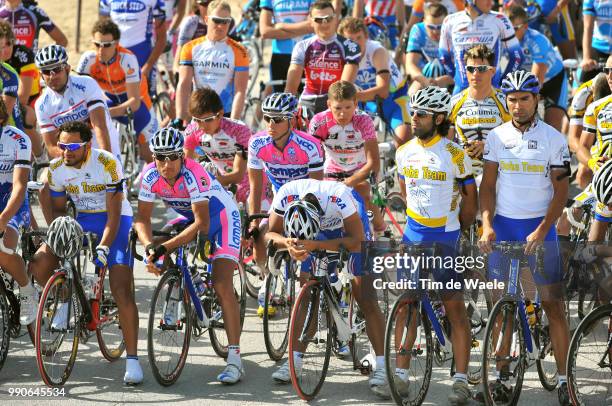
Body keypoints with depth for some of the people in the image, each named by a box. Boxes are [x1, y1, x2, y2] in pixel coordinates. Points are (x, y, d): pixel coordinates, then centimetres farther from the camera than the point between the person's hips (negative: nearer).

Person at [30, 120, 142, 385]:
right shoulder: (56, 168, -7)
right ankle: (66, 298, 13)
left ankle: (132, 359, -12)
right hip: (80, 221, 5)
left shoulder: (107, 164, -22)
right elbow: (58, 207, 7)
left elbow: (114, 213, -20)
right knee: (39, 265, -19)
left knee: (121, 289, -19)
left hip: (114, 221, -5)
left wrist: (103, 246, -28)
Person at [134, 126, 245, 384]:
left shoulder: (194, 174, -35)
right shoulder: (151, 175, -18)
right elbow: (142, 218, -14)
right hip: (190, 218, 7)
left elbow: (202, 224, -37)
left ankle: (235, 360, -22)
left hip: (221, 218, -7)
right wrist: (150, 246, -34)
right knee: (156, 262, -5)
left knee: (222, 286, -20)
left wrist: (165, 247, -43)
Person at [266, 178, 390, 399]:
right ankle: (294, 360, 7)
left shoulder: (339, 196, -42)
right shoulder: (286, 195, -32)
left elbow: (356, 240, -36)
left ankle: (382, 368, -12)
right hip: (320, 229, 4)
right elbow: (271, 233, -19)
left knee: (366, 299, -12)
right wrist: (288, 243, -42)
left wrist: (315, 245, -46)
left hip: (350, 226, -4)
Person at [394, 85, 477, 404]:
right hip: (413, 236, 5)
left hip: (446, 238, -5)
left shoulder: (454, 154, -10)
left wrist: (460, 230, 5)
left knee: (454, 306, -2)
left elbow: (470, 195, -1)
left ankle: (461, 380, 1)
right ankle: (401, 373, 12)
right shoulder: (404, 153, 5)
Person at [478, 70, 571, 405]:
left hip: (539, 228, -2)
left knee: (554, 304, -4)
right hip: (502, 227, 2)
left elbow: (561, 190, -4)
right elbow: (488, 185, 5)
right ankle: (500, 375, 12)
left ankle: (563, 378, -2)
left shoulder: (554, 139, -3)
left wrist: (541, 231, -16)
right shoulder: (496, 137, 4)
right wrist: (487, 224, -9)